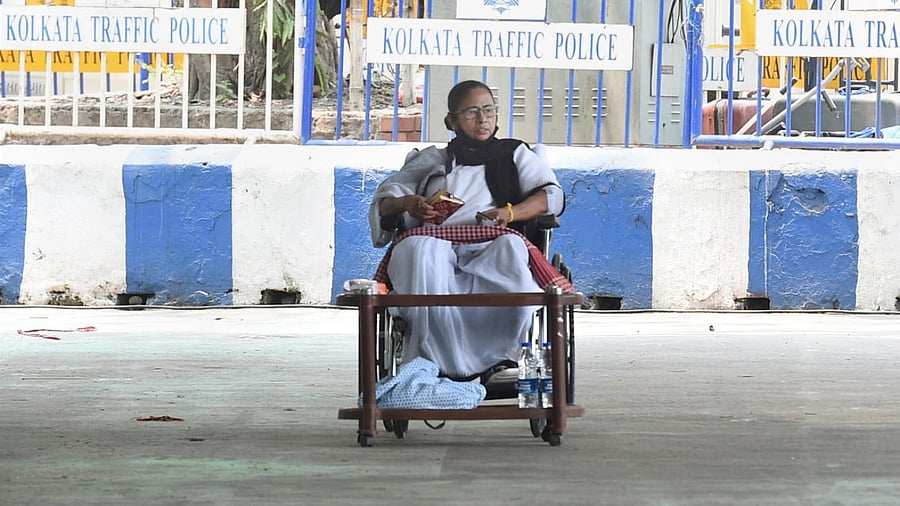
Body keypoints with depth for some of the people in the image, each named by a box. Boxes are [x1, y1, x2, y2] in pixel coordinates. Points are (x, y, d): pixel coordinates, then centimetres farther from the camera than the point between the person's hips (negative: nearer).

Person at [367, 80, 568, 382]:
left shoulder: (515, 154, 31)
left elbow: (552, 196, 14)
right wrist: (406, 203, 2)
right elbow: (382, 202, 27)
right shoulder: (430, 160, 34)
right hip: (435, 244, 1)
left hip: (488, 247, -1)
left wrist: (509, 213, -6)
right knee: (421, 249, -39)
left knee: (512, 249, -39)